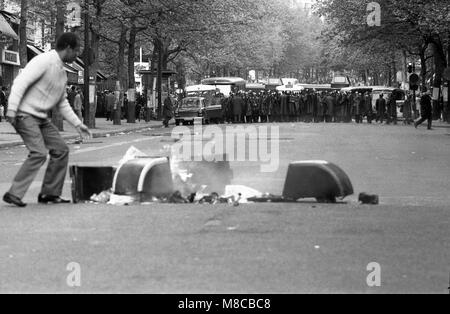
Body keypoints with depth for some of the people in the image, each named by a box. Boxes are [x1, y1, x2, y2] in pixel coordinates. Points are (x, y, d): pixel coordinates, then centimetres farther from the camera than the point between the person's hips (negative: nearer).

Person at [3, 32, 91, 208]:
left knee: (61, 150, 6)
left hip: (41, 118, 9)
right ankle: (14, 194, -16)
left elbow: (62, 103, 23)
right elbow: (20, 83, -20)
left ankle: (50, 193, 13)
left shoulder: (62, 73, 15)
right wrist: (12, 110, -27)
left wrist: (77, 124, 17)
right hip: (25, 114, -9)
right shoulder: (43, 61, -13)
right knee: (39, 153, -20)